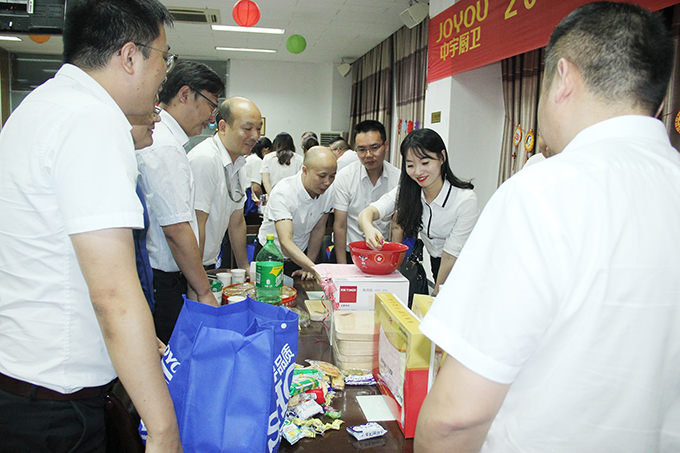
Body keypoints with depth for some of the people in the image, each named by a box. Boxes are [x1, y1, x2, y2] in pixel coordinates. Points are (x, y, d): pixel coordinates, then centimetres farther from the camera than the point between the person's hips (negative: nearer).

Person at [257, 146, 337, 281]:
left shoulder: (329, 190, -11)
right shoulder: (282, 193, -28)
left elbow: (318, 228, 0)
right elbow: (286, 242, -36)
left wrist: (308, 268, -3)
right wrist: (314, 269, -49)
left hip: (303, 255, 3)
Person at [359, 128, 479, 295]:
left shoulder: (465, 199, -26)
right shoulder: (406, 191, -12)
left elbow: (450, 256, -21)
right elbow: (368, 212, -23)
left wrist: (436, 295, -14)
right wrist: (368, 228, -47)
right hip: (434, 261, 4)